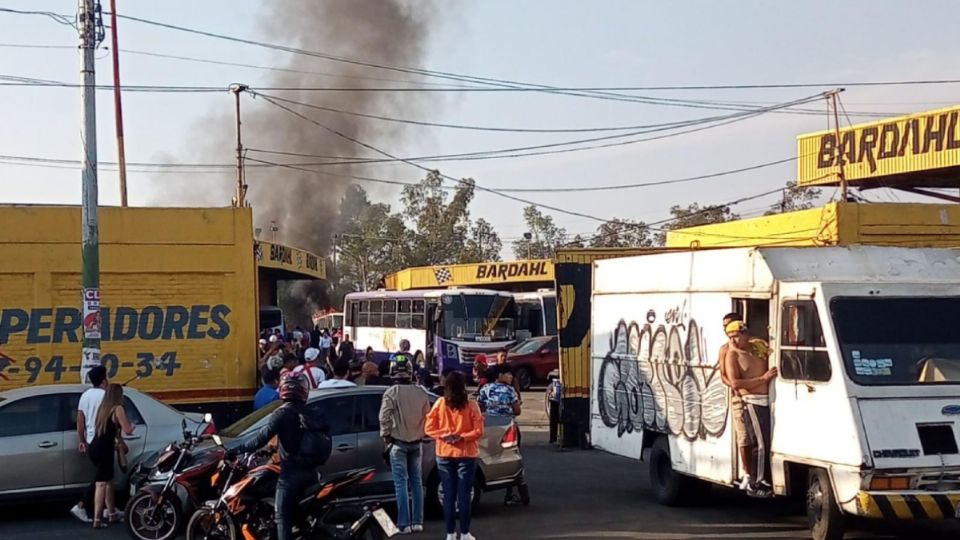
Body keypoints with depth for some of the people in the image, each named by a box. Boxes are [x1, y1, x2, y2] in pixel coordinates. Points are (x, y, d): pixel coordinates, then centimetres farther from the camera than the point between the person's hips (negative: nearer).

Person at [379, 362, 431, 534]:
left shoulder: (391, 393, -12)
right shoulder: (420, 392, 1)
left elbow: (384, 418, -14)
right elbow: (427, 416, 8)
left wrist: (385, 436, 0)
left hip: (398, 443, -4)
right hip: (416, 443, 4)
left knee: (401, 483, -4)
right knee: (416, 482, 11)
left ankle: (404, 524, -7)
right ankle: (417, 522, 13)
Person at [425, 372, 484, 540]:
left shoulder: (440, 404, -3)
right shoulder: (470, 405, -8)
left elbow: (430, 428, -3)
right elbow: (478, 431, -11)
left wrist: (444, 436, -5)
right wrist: (462, 437, -7)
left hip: (444, 454, 2)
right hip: (466, 455, -2)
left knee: (448, 495, 7)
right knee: (464, 495, 3)